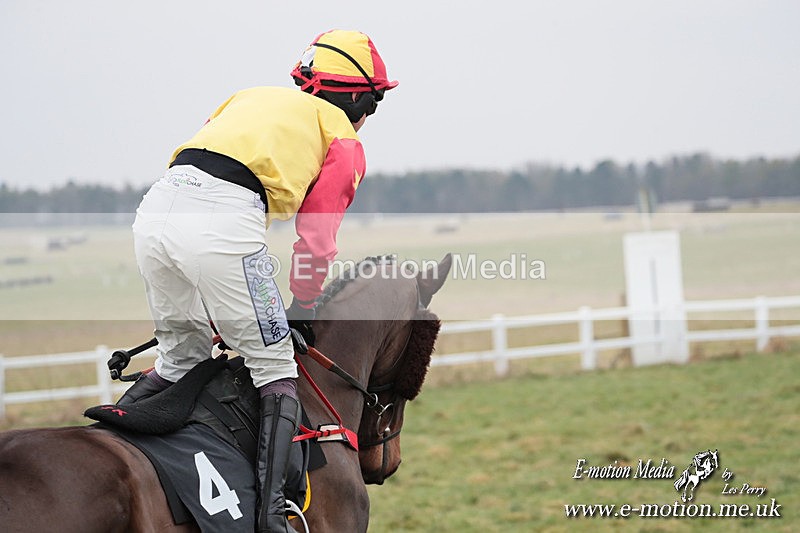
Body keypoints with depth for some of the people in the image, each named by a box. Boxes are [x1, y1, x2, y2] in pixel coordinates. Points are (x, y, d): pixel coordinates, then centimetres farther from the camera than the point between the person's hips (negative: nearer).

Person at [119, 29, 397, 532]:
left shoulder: (253, 97, 36)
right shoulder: (344, 141, 18)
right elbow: (317, 240, 14)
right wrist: (303, 309, 29)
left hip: (156, 205, 6)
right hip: (225, 221, -6)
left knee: (181, 360, 25)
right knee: (276, 371, 5)